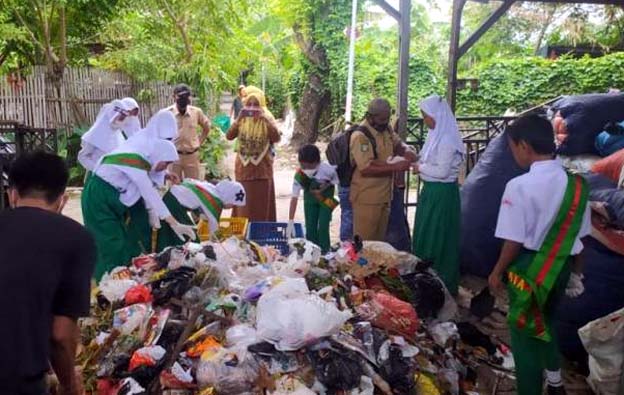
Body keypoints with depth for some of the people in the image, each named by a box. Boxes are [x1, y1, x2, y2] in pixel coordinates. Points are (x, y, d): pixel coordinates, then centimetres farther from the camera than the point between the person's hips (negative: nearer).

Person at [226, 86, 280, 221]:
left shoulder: (267, 118, -3)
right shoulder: (242, 120, 1)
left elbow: (276, 138, -17)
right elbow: (229, 136, -11)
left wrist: (265, 119, -25)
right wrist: (238, 119, -22)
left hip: (262, 167, -1)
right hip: (244, 167, 1)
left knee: (262, 201, 6)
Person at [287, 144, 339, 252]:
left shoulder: (327, 169, -34)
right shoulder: (299, 176, -30)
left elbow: (335, 181, -11)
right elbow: (294, 198, -30)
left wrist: (325, 187, -25)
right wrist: (290, 222, -33)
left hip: (326, 197, -2)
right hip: (310, 197, 2)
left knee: (323, 226, -9)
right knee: (310, 227, 3)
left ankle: (324, 253, 5)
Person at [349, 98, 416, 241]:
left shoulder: (386, 128, 5)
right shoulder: (360, 136, -20)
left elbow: (397, 144, 22)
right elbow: (366, 169, -26)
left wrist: (406, 151, -1)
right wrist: (395, 167, -26)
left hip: (384, 195, 8)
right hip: (366, 198, -8)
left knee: (379, 239, 17)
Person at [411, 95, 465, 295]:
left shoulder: (447, 139, -21)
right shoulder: (436, 134, 8)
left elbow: (442, 171, -23)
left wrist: (420, 167, -11)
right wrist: (419, 162, -2)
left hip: (442, 193, -10)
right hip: (431, 190, 10)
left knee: (438, 237, 3)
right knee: (425, 234, 18)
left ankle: (442, 283, 19)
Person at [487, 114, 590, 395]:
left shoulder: (519, 186, -22)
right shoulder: (577, 184, -3)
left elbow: (514, 241, -18)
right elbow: (580, 236, 6)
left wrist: (497, 272, -3)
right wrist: (576, 271, 20)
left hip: (529, 268, -7)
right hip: (560, 267, 7)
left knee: (524, 332, 12)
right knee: (544, 323, 29)